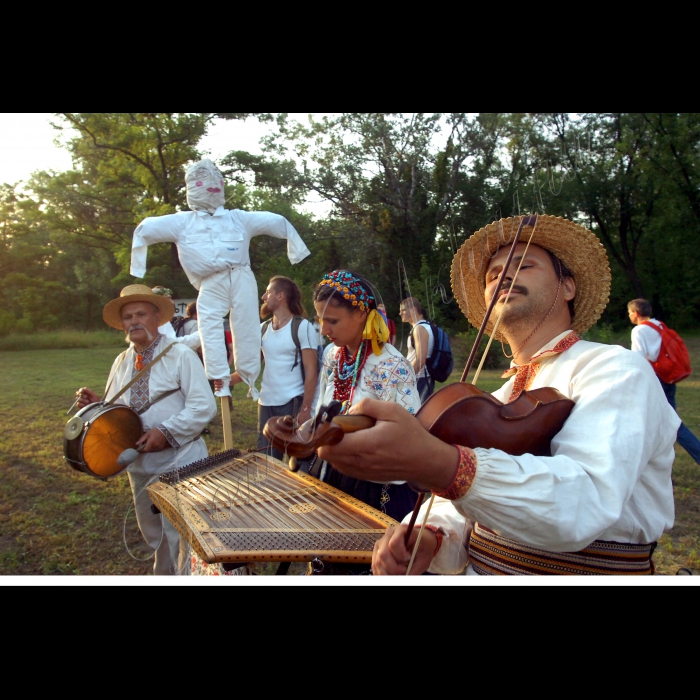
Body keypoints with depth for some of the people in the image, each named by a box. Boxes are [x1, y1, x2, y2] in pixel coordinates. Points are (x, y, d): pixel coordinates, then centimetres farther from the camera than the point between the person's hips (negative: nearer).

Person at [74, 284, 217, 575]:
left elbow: (204, 407, -17)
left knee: (183, 537, 0)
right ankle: (163, 576, 44)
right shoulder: (121, 362, 9)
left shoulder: (180, 355, -9)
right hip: (139, 464, 7)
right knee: (153, 534, 22)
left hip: (180, 462, -6)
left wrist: (166, 433, -24)